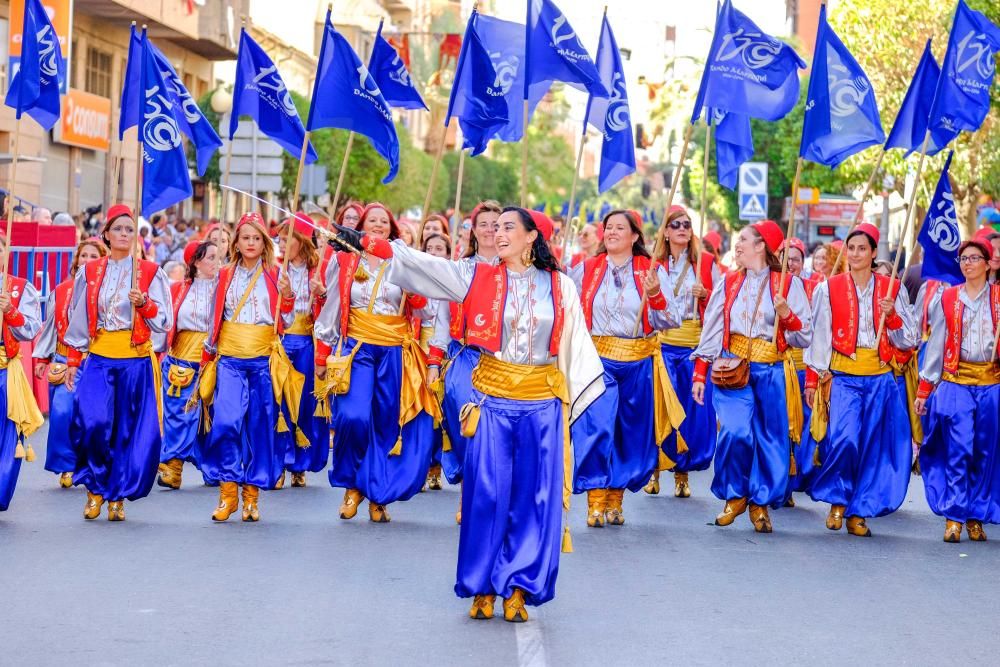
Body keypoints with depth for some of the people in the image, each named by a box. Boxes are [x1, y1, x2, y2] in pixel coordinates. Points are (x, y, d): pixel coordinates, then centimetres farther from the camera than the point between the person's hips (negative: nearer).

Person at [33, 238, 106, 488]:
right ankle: (67, 467, 6)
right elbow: (50, 327, 14)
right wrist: (41, 357, 11)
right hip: (64, 361, 2)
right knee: (62, 413, -9)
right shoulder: (61, 291, 9)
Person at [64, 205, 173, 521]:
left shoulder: (150, 273, 3)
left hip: (136, 361, -1)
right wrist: (72, 361, 10)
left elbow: (164, 322, -1)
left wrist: (144, 303, -19)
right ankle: (94, 489, 4)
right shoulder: (89, 272, 9)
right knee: (92, 422, -15)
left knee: (129, 430, -1)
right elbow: (78, 320, 13)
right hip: (99, 359, 1)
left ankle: (117, 496, 12)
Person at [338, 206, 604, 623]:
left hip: (542, 404, 1)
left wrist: (586, 395, 5)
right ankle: (482, 589, 9)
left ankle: (518, 590, 9)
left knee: (534, 499, 1)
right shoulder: (477, 277, 1)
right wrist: (367, 243, -14)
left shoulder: (561, 287, 3)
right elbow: (421, 263, -5)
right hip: (491, 400, -1)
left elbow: (576, 343, 7)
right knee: (486, 494, -1)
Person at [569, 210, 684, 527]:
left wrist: (655, 296, -19)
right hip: (598, 359, -1)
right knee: (595, 428, -12)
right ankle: (596, 500, -6)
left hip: (639, 363, 1)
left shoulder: (653, 271, 3)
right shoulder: (586, 270, 5)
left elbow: (669, 322, -3)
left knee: (632, 432, 7)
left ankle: (615, 497, 20)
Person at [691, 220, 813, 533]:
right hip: (733, 369, 1)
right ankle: (735, 495, 5)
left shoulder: (788, 284, 3)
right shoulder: (729, 282, 11)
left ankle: (760, 503, 16)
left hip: (770, 371, -1)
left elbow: (804, 337, -1)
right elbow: (711, 331, 11)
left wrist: (786, 314, -18)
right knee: (735, 432, -15)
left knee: (770, 439, 1)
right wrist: (699, 374, 6)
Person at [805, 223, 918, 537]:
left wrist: (892, 316, -10)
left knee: (873, 446, 1)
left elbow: (908, 341, 8)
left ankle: (859, 511, 12)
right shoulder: (829, 289, 3)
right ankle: (837, 500, 3)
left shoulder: (892, 289, 6)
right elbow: (818, 337, 6)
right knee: (844, 439, -18)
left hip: (880, 379, 2)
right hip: (842, 376, -2)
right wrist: (812, 379, 3)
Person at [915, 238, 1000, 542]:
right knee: (958, 451, -8)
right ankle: (953, 517, -5)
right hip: (955, 383, -1)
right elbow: (936, 345, 7)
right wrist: (924, 389, 5)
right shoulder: (948, 298, 6)